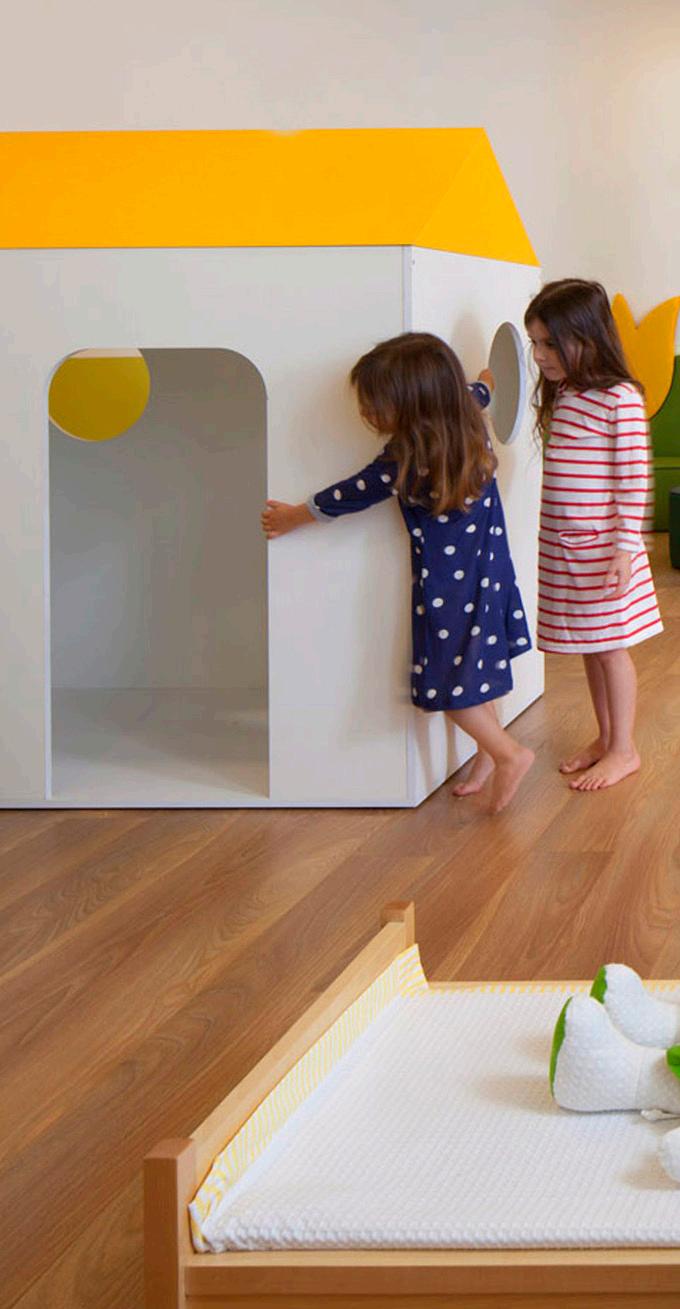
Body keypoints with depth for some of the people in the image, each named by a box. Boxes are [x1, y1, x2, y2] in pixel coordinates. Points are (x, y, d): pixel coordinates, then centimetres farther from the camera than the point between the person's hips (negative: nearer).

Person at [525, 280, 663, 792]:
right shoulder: (560, 395, 8)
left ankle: (623, 749, 13)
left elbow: (633, 480, -17)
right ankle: (605, 738, 28)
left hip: (602, 548, -7)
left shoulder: (620, 400, -16)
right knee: (590, 648, 16)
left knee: (609, 647, 3)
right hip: (561, 546, 7)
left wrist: (625, 547, -18)